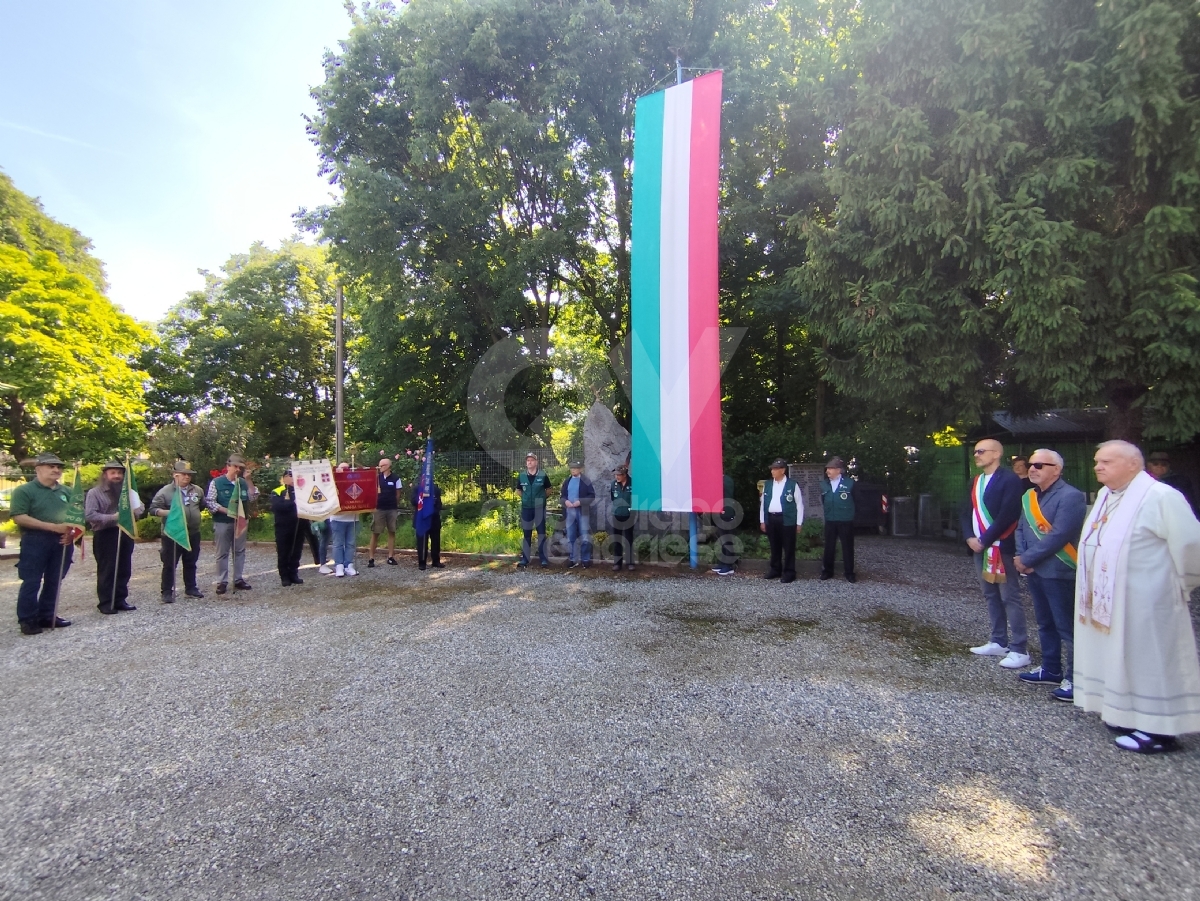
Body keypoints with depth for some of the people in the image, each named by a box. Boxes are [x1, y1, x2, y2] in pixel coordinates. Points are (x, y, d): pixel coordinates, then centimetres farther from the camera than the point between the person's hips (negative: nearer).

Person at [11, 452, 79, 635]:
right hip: (35, 541, -5)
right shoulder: (24, 490, -4)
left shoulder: (66, 491, 13)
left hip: (63, 542, 5)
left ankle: (47, 616, 20)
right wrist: (53, 527, -19)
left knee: (54, 581, 10)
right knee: (31, 582, -2)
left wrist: (73, 531, -1)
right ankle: (27, 619, 7)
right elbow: (19, 518, -13)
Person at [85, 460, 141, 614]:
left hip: (125, 534, 5)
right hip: (105, 536, -5)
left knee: (124, 570, 9)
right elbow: (89, 515, -13)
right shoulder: (94, 493, -2)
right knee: (106, 571, 0)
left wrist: (133, 512, -7)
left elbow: (139, 508, 16)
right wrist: (112, 517, -22)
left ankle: (120, 600, 18)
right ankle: (105, 603, 7)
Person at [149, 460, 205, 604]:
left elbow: (203, 504, 23)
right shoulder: (165, 491, -8)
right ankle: (167, 592, 12)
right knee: (170, 565, 3)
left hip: (193, 534, 5)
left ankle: (191, 588, 26)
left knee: (191, 564, 15)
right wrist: (168, 513, -23)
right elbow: (153, 509, -10)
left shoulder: (197, 490, 7)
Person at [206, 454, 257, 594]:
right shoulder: (216, 482, -6)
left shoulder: (243, 482, 5)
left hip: (240, 521, 4)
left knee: (240, 551, 9)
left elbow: (253, 497, 0)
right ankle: (222, 582, 10)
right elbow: (209, 501, -8)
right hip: (222, 522, -4)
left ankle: (238, 579, 18)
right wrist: (226, 511, -17)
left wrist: (248, 480, -8)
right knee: (222, 553, 3)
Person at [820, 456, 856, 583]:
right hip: (830, 521, 3)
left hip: (846, 521, -3)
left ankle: (849, 573, 16)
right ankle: (827, 571, 20)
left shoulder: (850, 483, -8)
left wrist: (848, 511, 12)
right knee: (829, 547, 9)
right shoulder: (824, 484, 2)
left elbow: (856, 499, 6)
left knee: (847, 547, 6)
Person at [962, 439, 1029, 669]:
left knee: (1010, 597, -5)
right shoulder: (976, 482, 16)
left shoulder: (1009, 479, -10)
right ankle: (999, 642, 23)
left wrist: (985, 540, -15)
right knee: (991, 596, 13)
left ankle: (1019, 650, 1)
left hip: (1002, 547, -8)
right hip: (980, 547, 8)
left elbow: (1007, 515, -17)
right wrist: (970, 537, -1)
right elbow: (967, 512, 15)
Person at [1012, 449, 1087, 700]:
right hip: (1035, 571, 9)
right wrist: (1020, 557, -2)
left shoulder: (1070, 496, -14)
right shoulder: (1029, 496, 13)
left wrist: (1027, 558, -15)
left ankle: (1074, 678, 7)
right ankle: (1051, 669, 31)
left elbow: (1058, 536, -21)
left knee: (1067, 627, -2)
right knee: (1045, 623, 18)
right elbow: (1020, 529, 15)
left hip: (1059, 572, -9)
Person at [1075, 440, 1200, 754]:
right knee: (1119, 658, 15)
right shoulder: (1105, 495, 9)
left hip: (1143, 603, -8)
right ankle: (1126, 714, 28)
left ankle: (1159, 729, 13)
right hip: (1106, 600, 8)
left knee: (1148, 659, 1)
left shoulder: (1161, 496, -16)